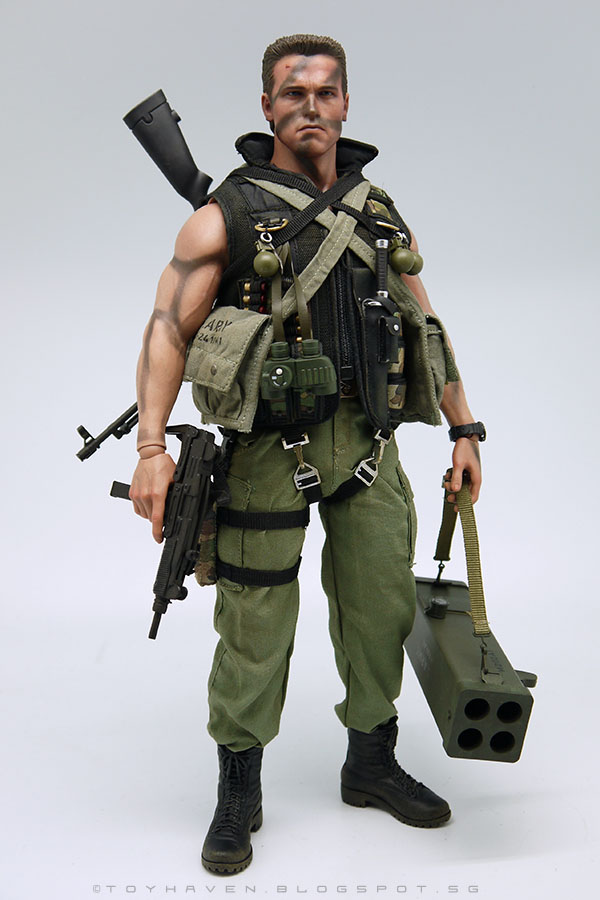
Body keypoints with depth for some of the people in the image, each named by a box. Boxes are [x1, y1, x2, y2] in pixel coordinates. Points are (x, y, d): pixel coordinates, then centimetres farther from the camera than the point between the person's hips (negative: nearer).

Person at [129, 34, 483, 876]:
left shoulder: (380, 216, 11)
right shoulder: (227, 215, -3)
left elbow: (426, 328, 16)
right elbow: (168, 330, -8)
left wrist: (464, 430, 13)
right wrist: (152, 446, -20)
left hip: (366, 438, 5)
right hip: (268, 445, -4)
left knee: (381, 602, 11)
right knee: (255, 620, 2)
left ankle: (371, 765, 33)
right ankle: (239, 793, 22)